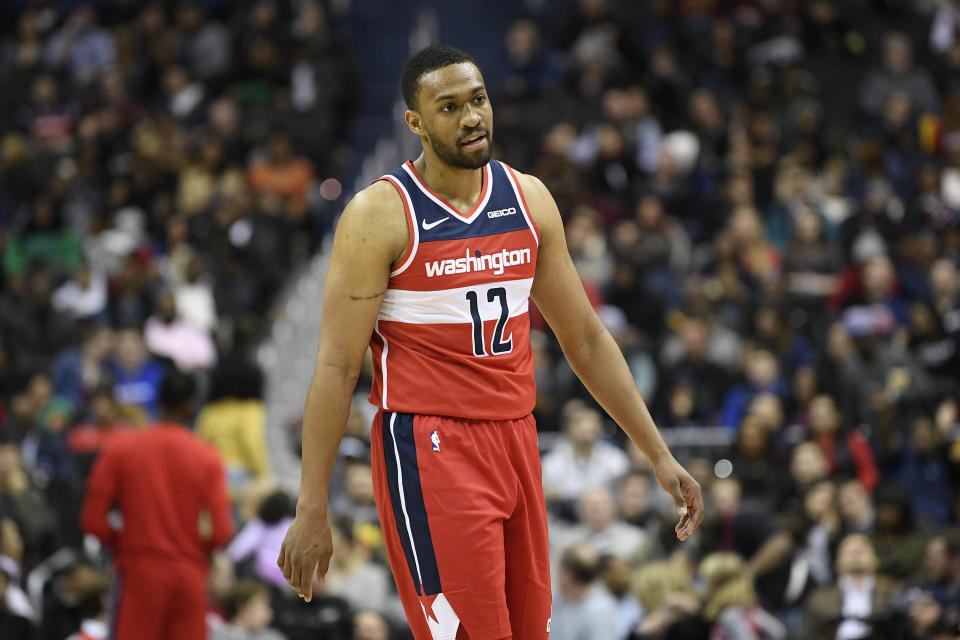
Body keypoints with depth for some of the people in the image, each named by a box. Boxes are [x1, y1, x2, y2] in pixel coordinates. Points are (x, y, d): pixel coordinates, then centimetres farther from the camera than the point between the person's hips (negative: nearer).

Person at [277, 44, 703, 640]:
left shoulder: (529, 199, 9)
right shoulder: (381, 215, -8)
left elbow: (585, 338, 16)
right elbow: (337, 368, -9)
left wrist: (659, 455, 12)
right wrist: (312, 510, -12)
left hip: (516, 438, 6)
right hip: (430, 449, -6)